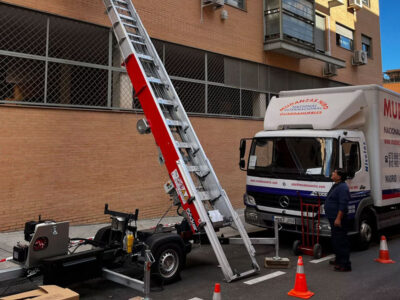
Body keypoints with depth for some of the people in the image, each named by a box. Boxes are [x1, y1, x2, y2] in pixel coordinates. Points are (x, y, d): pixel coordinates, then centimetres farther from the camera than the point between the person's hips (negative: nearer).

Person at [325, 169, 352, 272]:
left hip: (338, 219, -11)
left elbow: (343, 205, -24)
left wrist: (338, 218, -26)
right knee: (335, 240, 20)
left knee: (341, 241, -8)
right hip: (333, 218, 11)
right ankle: (339, 260, 34)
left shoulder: (342, 188, -18)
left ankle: (345, 265, -4)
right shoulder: (336, 186, 15)